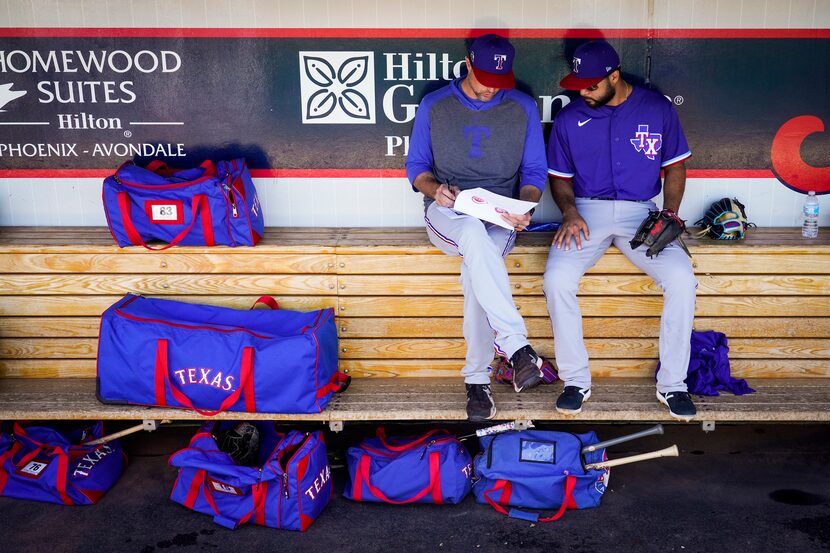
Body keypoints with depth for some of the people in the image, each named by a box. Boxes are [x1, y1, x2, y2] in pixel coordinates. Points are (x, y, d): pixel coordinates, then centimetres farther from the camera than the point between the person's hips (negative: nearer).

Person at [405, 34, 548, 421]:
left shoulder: (523, 108, 8)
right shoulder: (434, 105, 7)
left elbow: (535, 172, 10)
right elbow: (416, 167, 10)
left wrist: (525, 206, -12)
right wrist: (434, 190, -13)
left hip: (500, 217, 1)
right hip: (446, 212, 0)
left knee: (475, 266, -35)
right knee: (474, 234, -39)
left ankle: (477, 379, -26)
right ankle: (516, 345, -43)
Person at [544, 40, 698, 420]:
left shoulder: (657, 109, 5)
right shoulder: (569, 118, 7)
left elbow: (675, 166, 11)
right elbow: (559, 176, 14)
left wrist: (670, 214, -4)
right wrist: (570, 212, -7)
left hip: (641, 213, 0)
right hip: (586, 212, 0)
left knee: (682, 279, -26)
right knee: (557, 279, -28)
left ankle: (672, 383, -9)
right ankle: (576, 380, -12)